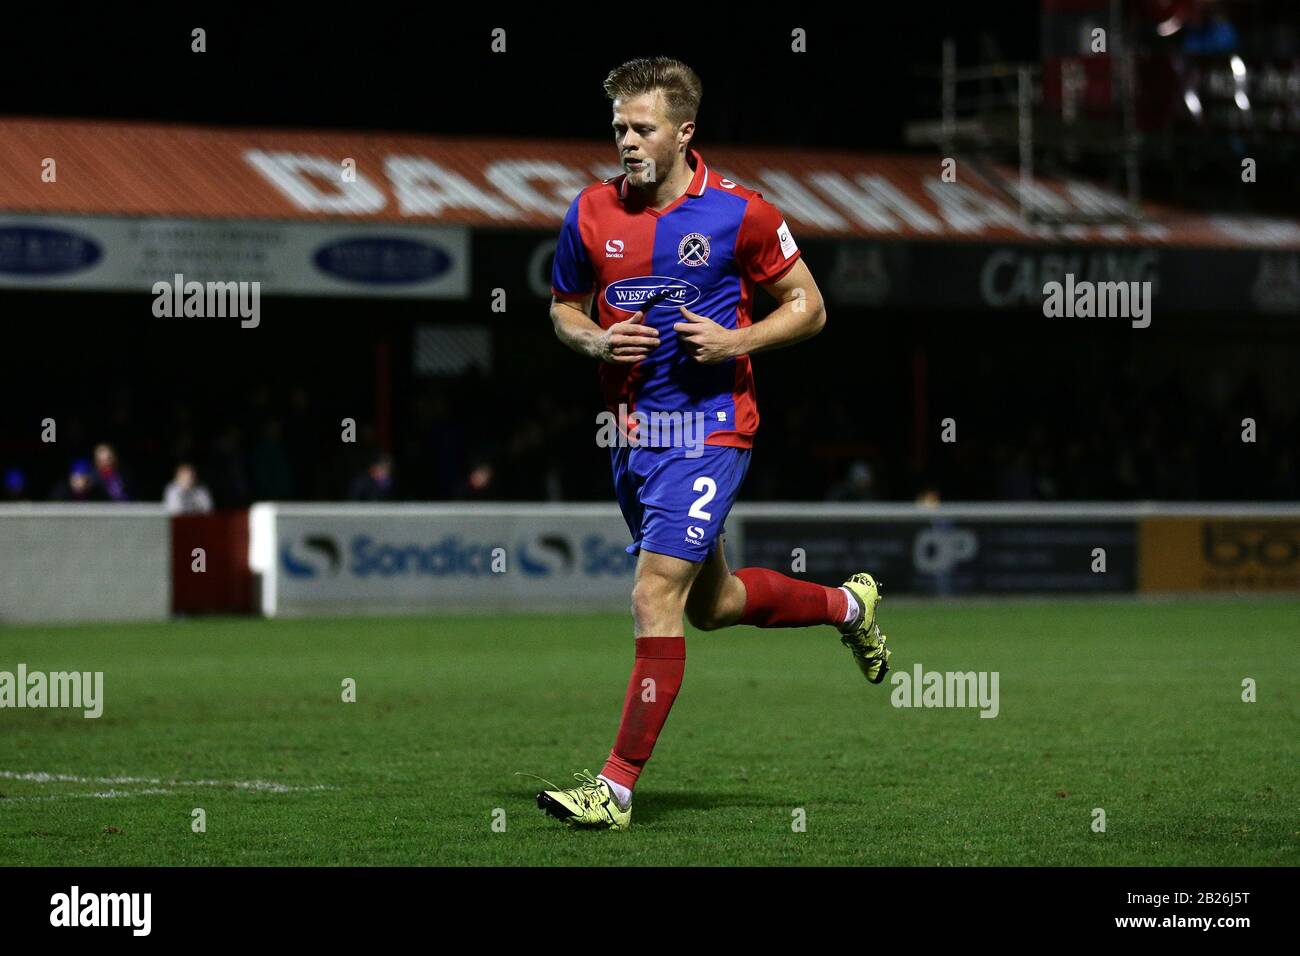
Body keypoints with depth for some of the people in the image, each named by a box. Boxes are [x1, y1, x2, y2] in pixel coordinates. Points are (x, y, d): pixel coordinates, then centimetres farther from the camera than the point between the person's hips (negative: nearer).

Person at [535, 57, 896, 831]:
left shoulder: (738, 212, -9)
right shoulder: (592, 213, 1)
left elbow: (808, 307, 1)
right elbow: (564, 308, 15)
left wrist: (738, 341, -16)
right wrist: (597, 341, -7)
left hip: (709, 427, -6)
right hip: (632, 431, 6)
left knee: (655, 597, -15)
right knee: (713, 604, 19)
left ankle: (618, 787, -11)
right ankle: (848, 604, 47)